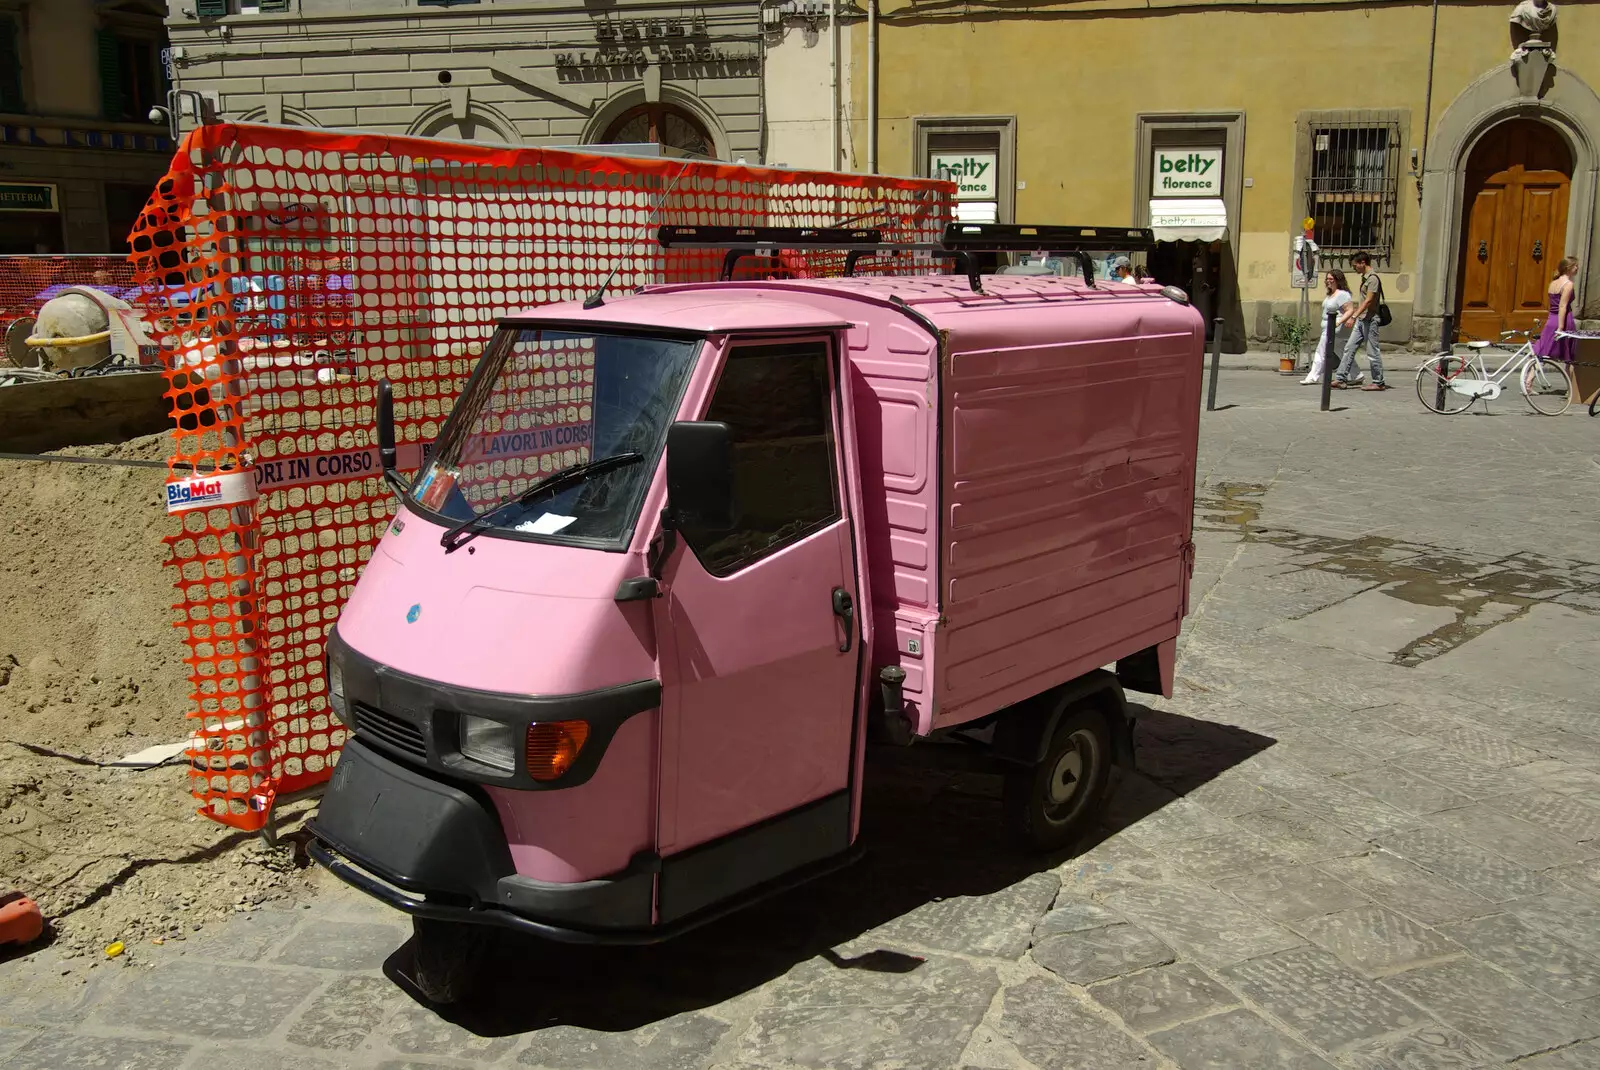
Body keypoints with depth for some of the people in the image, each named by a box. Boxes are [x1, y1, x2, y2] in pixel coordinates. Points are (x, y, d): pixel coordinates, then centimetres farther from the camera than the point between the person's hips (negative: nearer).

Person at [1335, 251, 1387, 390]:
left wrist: (1353, 317, -25)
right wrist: (1355, 317, 21)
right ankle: (1340, 379, 4)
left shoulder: (1373, 278, -14)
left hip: (1370, 320, -10)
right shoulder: (1365, 277, 15)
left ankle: (1379, 383, 5)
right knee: (1349, 348, 5)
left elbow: (1368, 301, -21)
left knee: (1372, 352, -3)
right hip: (1361, 320, 10)